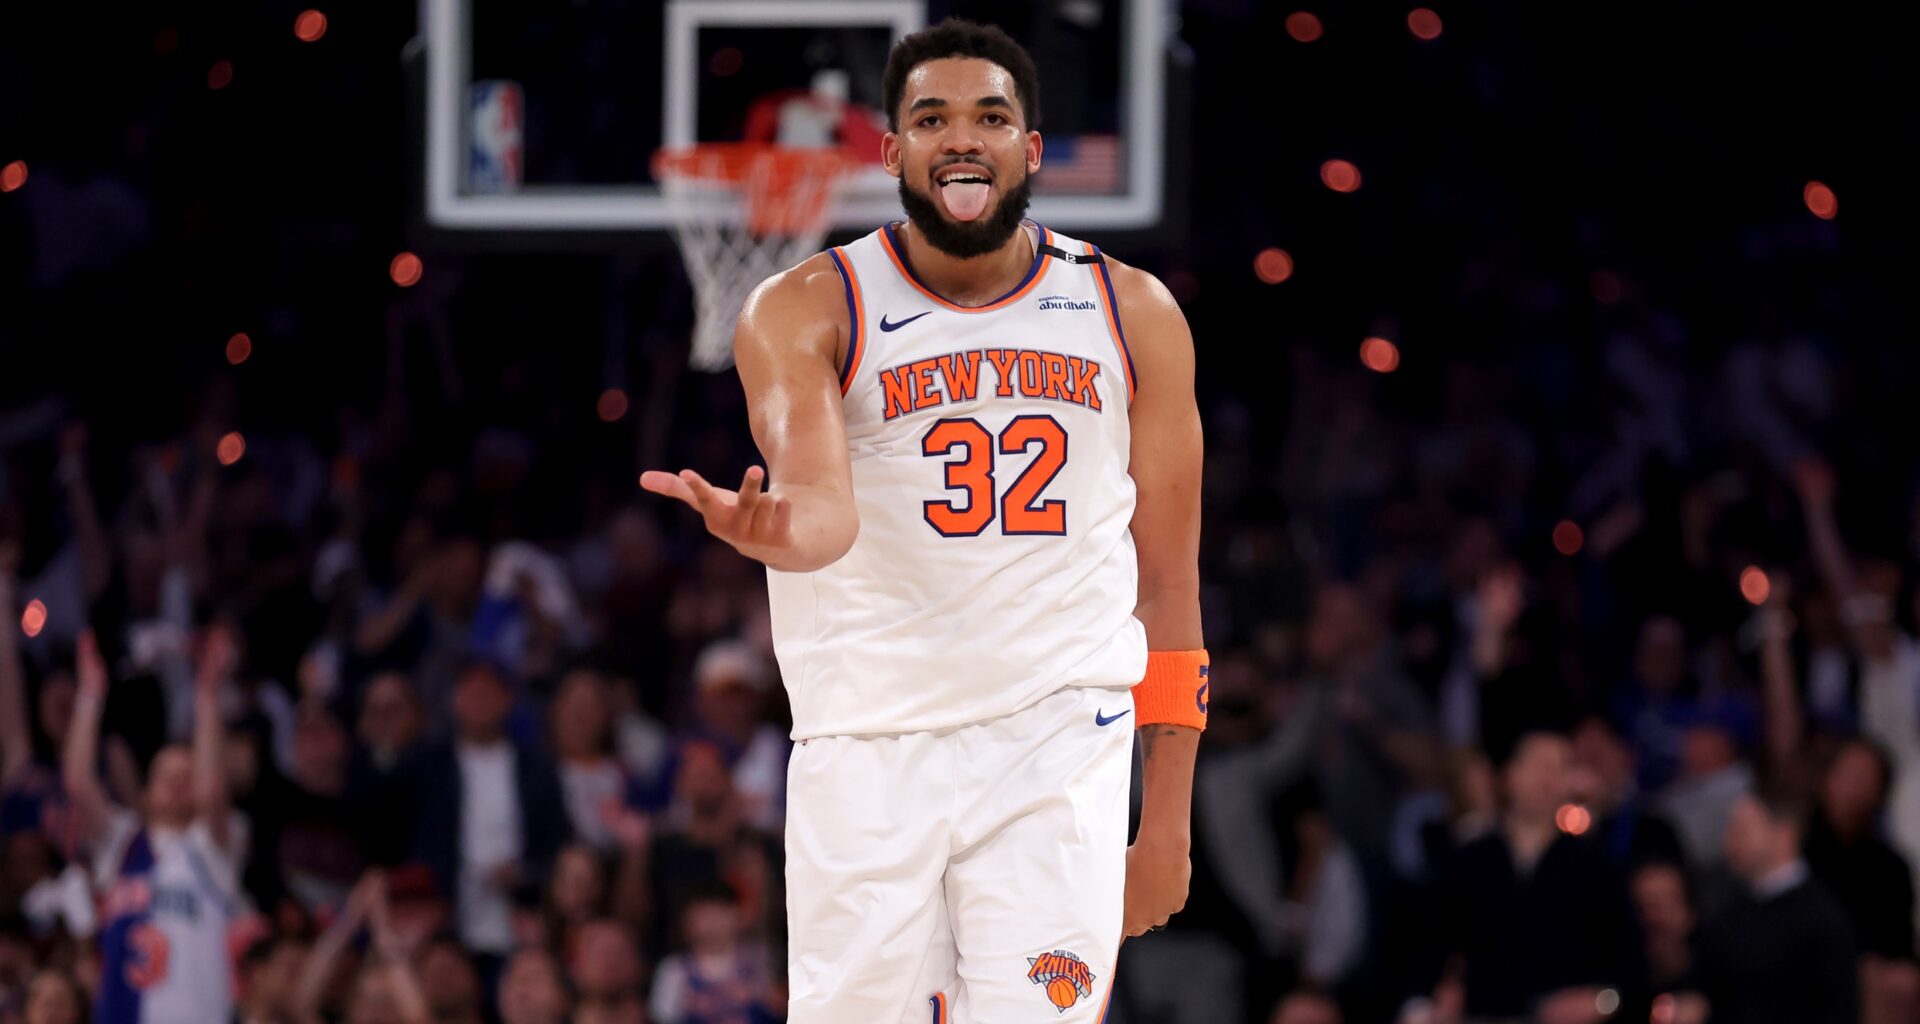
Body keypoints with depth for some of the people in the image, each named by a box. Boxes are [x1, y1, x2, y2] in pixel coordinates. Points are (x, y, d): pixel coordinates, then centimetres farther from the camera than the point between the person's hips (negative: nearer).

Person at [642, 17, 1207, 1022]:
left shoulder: (1134, 316, 9)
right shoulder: (804, 311, 1)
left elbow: (1167, 584, 13)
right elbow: (821, 503, -18)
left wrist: (1168, 822, 10)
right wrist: (774, 529, -43)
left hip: (1059, 743, 1)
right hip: (867, 748, -1)